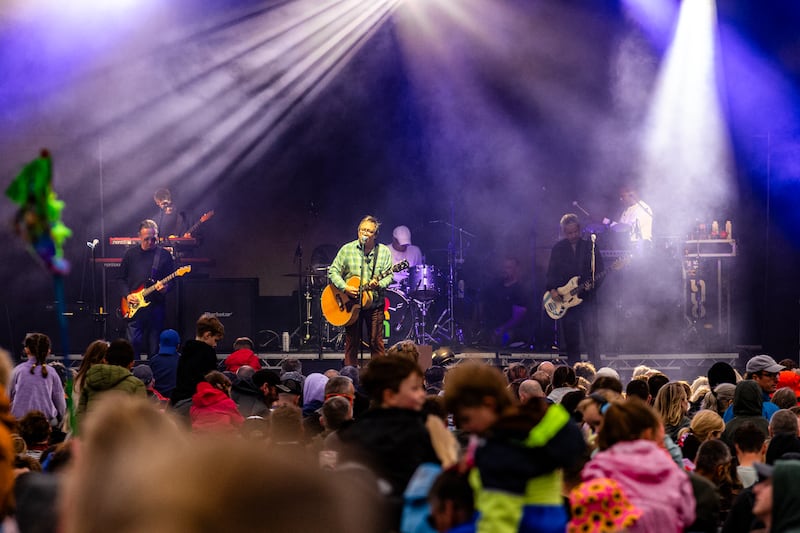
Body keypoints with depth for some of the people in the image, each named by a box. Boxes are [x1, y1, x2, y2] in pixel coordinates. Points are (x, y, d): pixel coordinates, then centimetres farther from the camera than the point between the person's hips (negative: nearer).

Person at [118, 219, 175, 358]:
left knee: (154, 346, 2)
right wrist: (127, 295, -1)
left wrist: (165, 287, -15)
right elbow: (122, 278, 14)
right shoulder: (131, 254, 8)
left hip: (156, 306, 0)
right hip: (134, 307, 1)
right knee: (133, 343, -7)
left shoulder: (164, 255, 4)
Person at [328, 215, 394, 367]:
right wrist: (345, 288, -16)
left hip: (375, 304, 0)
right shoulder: (347, 249, 0)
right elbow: (333, 271, -1)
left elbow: (389, 276, 1)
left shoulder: (384, 252, 2)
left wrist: (378, 284, -20)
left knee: (376, 343, 1)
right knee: (351, 343, 4)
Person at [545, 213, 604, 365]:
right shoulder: (558, 248, 8)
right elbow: (551, 272, 7)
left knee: (591, 336, -11)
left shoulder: (589, 246, 5)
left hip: (587, 297, -2)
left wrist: (594, 282, -15)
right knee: (571, 340, 4)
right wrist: (552, 290, -7)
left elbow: (600, 269, 4)